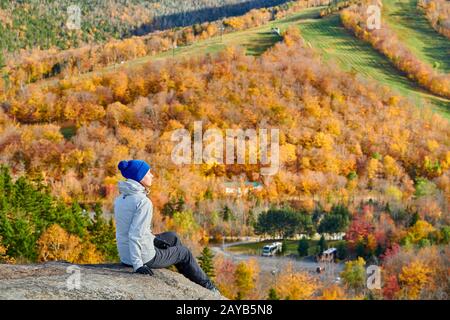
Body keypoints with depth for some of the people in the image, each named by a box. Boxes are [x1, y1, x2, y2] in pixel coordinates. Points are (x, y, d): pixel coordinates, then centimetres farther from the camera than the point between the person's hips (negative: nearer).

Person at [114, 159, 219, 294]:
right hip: (144, 256, -8)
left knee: (172, 237, 29)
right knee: (184, 253, 18)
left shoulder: (120, 198, 3)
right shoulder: (143, 202, -24)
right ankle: (207, 287, 39)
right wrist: (138, 265, -23)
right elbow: (135, 235, -28)